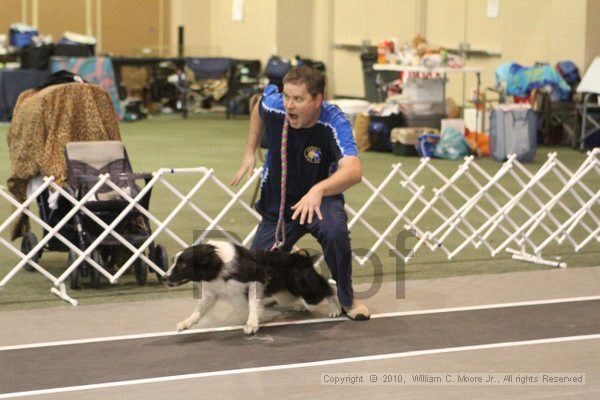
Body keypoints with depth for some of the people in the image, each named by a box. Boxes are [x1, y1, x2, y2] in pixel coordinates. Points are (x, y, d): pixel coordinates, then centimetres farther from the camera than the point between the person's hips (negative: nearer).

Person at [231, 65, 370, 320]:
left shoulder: (335, 124, -30)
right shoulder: (273, 105, -20)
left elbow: (353, 171, -48)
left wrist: (318, 190, -64)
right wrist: (249, 152, 5)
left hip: (319, 200, -3)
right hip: (277, 205, 3)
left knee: (334, 230, -39)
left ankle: (347, 299, -13)